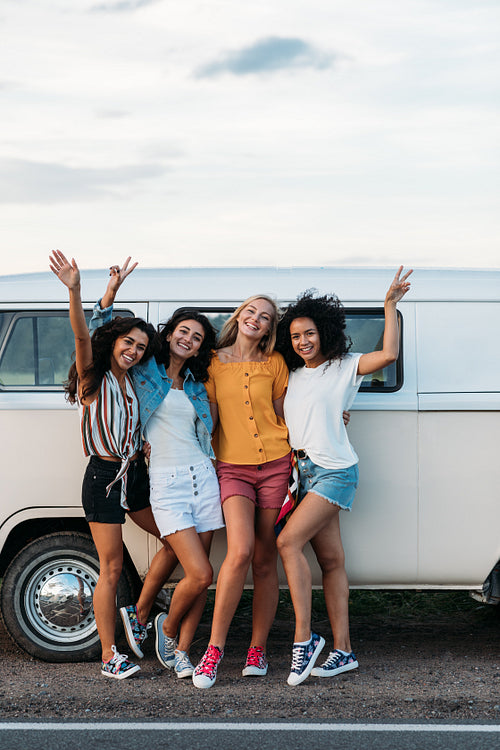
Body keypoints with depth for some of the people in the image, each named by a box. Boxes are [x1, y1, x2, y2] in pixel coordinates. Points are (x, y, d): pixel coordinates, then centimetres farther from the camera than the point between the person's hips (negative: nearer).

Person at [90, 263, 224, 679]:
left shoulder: (197, 386, 16)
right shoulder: (144, 371, 5)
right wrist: (111, 292, -8)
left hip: (202, 477, 5)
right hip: (166, 482, -5)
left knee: (199, 575, 2)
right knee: (200, 574, -13)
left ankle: (181, 652, 14)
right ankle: (167, 627, 14)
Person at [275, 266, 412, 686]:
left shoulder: (344, 367, -2)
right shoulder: (293, 375, 15)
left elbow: (389, 354, -16)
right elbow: (286, 422, 25)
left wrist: (390, 304, -14)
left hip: (335, 470, -6)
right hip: (305, 472, 6)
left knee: (289, 541, -19)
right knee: (331, 560, 6)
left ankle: (303, 637, -14)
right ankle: (343, 651, 7)